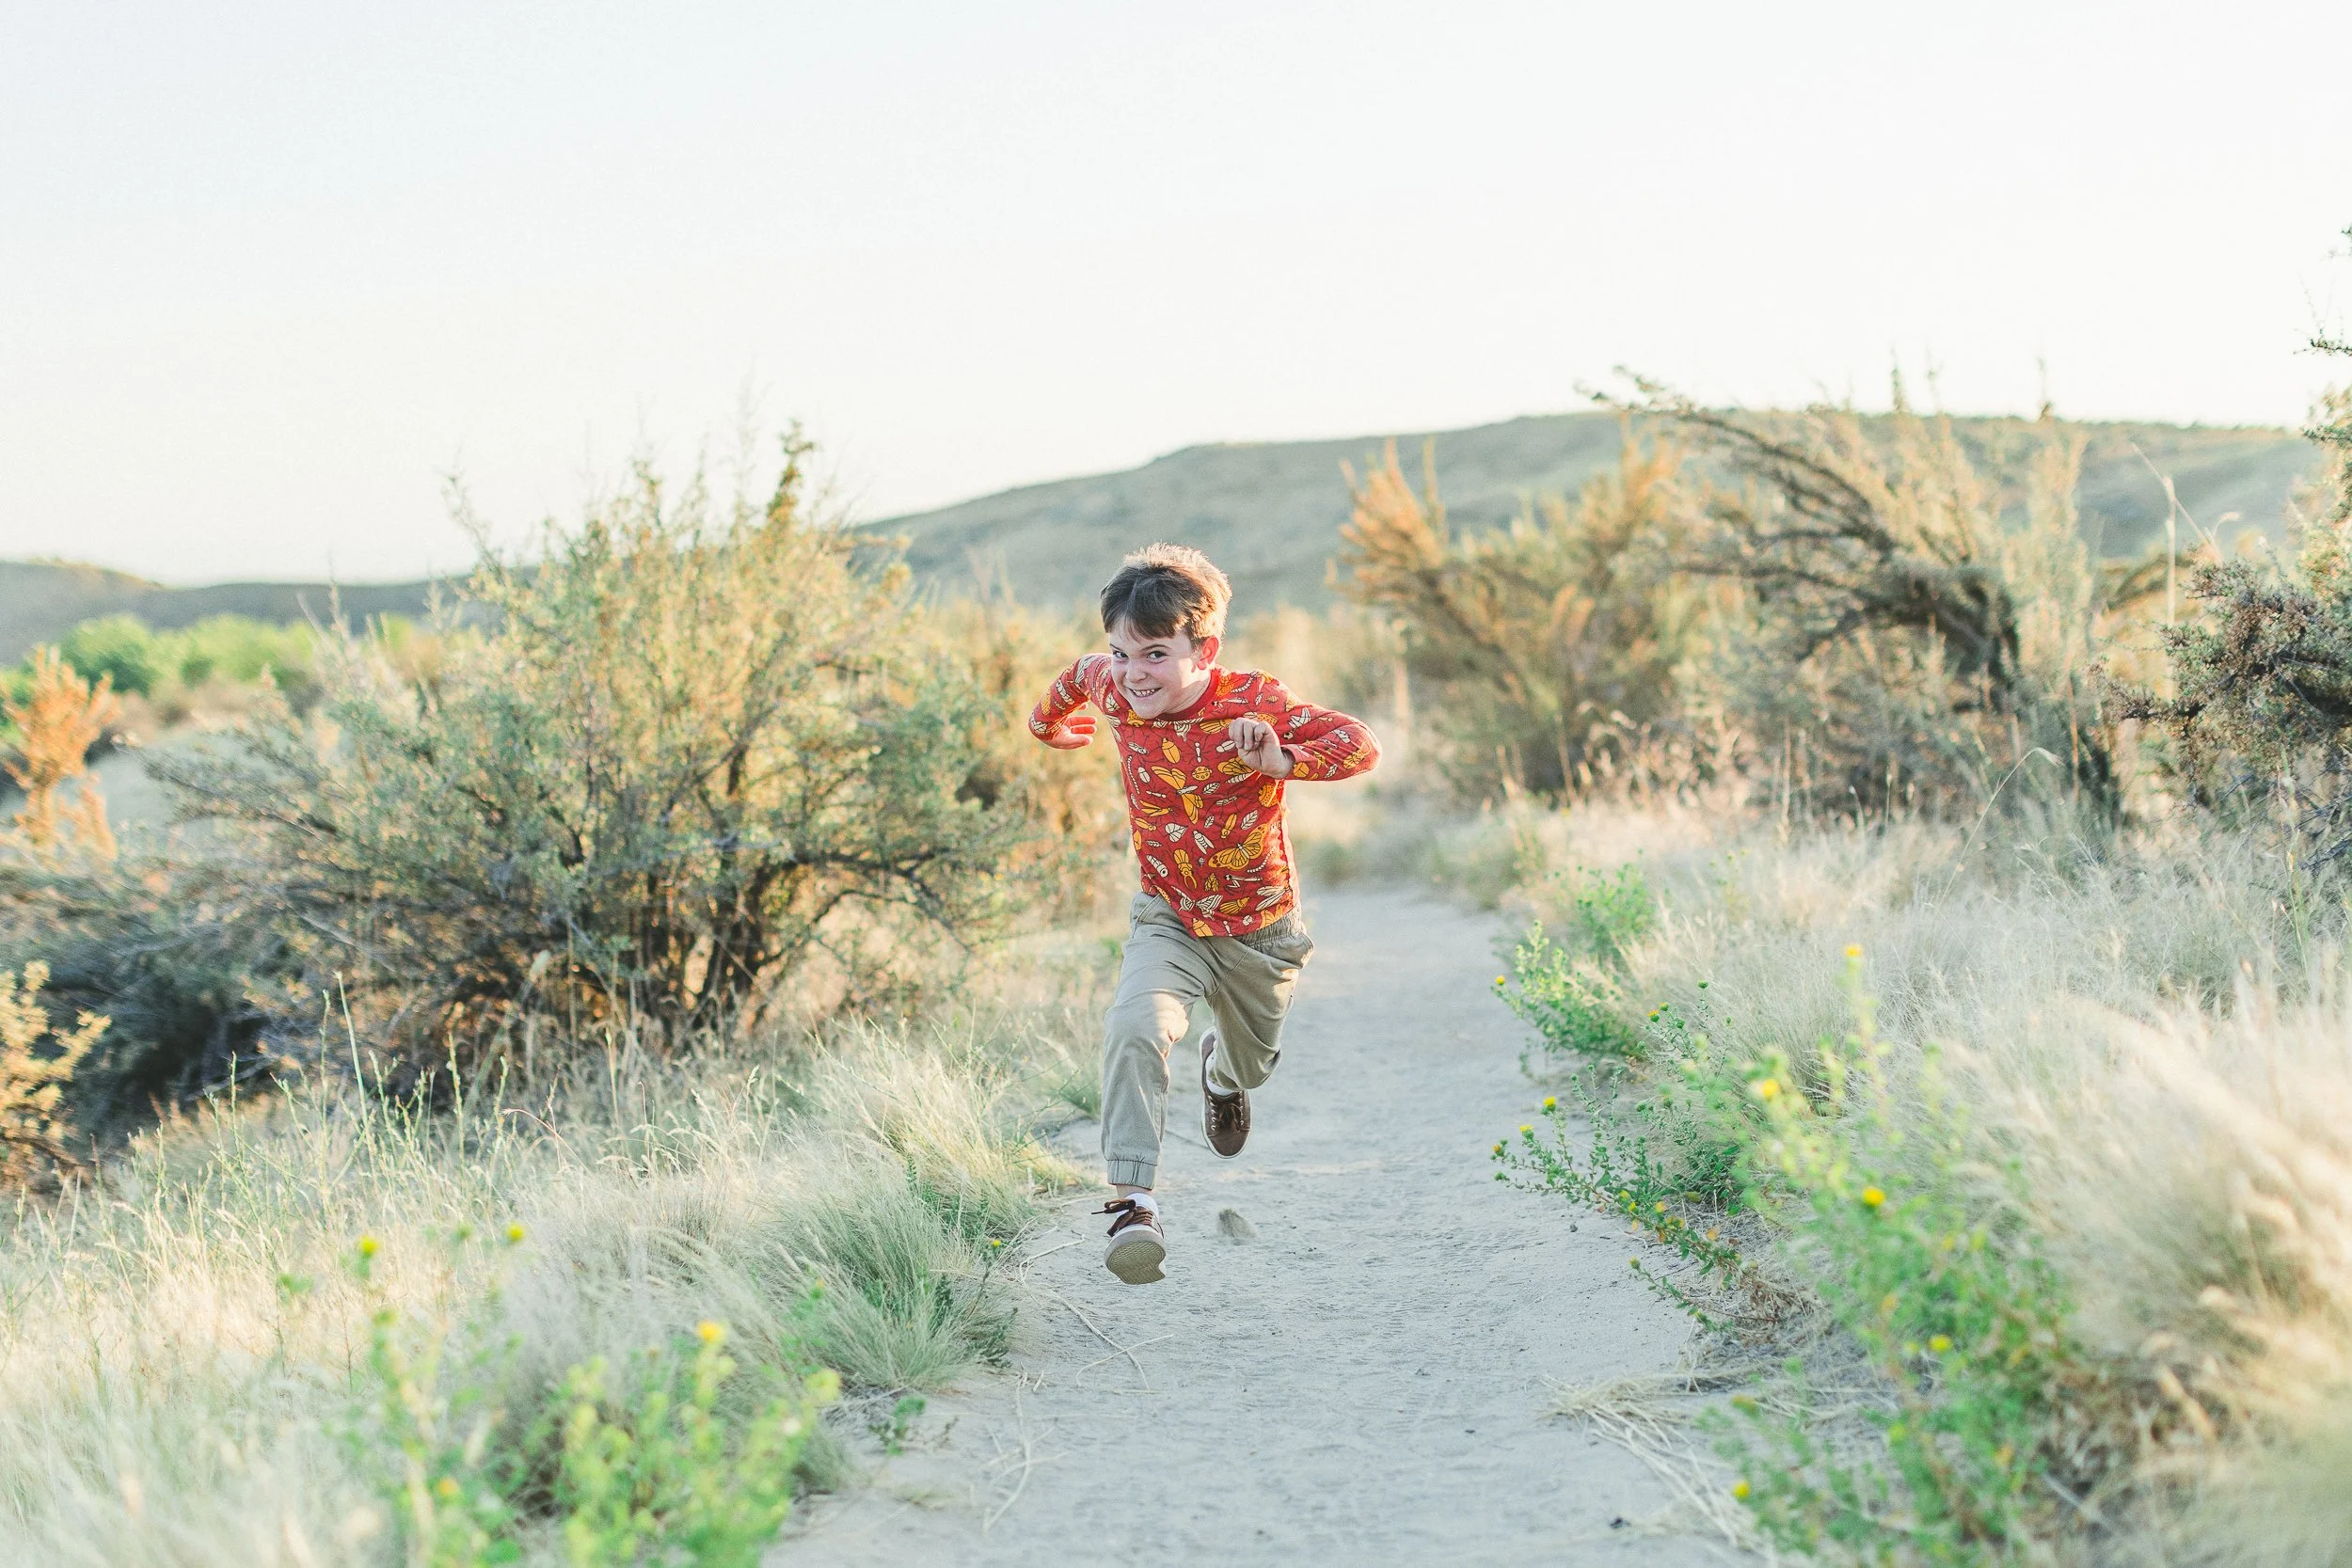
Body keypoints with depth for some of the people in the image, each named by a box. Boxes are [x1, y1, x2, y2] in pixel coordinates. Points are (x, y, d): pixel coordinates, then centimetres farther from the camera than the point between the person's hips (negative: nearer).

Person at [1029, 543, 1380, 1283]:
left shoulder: (1252, 704, -25)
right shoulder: (1117, 692, -15)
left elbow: (1360, 745, -28)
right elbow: (1082, 672, 9)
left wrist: (1281, 761, -45)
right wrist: (1051, 719, 29)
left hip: (1257, 924, 0)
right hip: (1167, 919, 0)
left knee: (1253, 1060, 25)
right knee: (1134, 1028, -30)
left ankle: (1222, 1070, 64)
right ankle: (1131, 1199, -31)